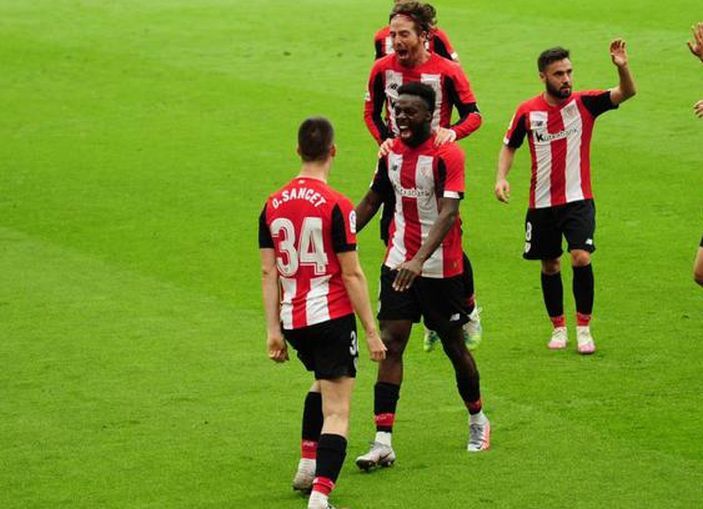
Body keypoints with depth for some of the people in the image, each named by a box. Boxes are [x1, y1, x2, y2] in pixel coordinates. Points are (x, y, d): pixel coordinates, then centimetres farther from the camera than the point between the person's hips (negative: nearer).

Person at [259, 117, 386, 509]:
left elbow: (269, 271, 5)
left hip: (292, 320, 6)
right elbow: (352, 274, -12)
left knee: (323, 383, 32)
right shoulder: (336, 205, -13)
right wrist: (372, 332, -7)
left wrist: (273, 330, 9)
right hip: (332, 316, -6)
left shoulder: (273, 205, 3)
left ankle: (308, 466, 31)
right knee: (337, 412, -4)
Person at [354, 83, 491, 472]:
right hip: (398, 263, 5)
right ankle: (383, 443, -9)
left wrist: (419, 260, -39)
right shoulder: (392, 151, 4)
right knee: (391, 343, -5)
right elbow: (372, 201, 16)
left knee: (453, 345, 9)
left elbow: (448, 213, -26)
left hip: (440, 267, -5)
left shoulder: (447, 154, -17)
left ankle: (477, 420, 35)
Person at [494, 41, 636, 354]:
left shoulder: (584, 103, -7)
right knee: (550, 266, 11)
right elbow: (510, 146, 11)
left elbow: (626, 93, -18)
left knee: (581, 258, -18)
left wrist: (623, 67, -37)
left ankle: (584, 329, -3)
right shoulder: (527, 112, -4)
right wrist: (501, 177, -5)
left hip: (578, 199, -2)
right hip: (541, 202, 2)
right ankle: (558, 328, 29)